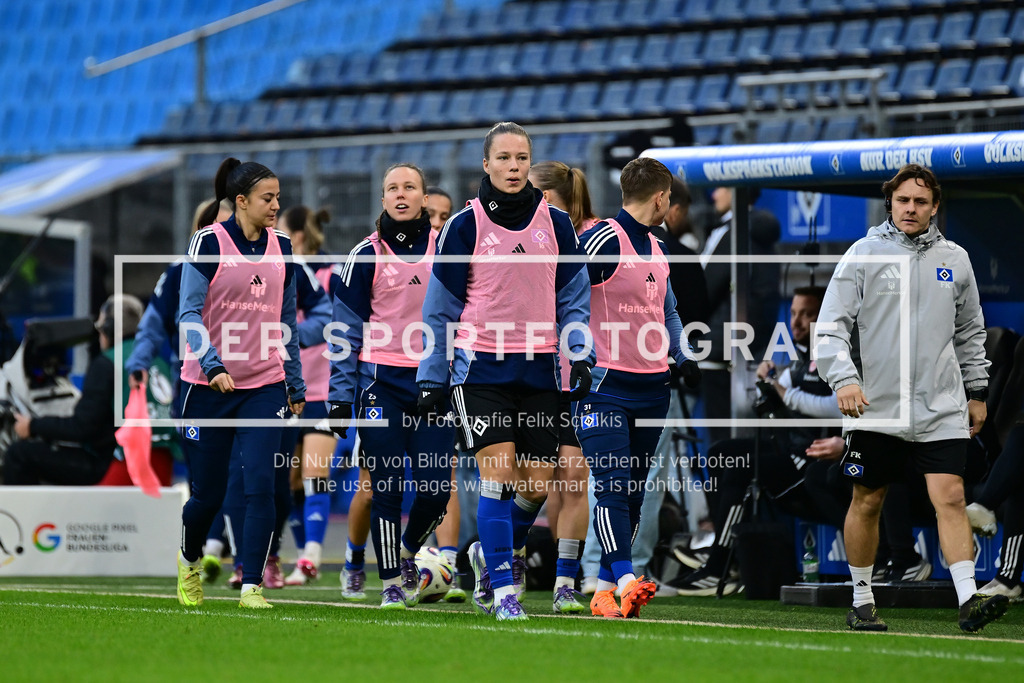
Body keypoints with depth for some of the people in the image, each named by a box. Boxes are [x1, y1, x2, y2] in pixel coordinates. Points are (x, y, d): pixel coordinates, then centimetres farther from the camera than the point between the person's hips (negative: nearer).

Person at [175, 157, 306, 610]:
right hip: (209, 386, -3)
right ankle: (188, 561, 35)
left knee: (260, 483, -13)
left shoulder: (281, 249, 8)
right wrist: (212, 365, -24)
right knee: (209, 493, 4)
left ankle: (251, 586, -9)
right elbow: (189, 313, -11)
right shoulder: (208, 243, -7)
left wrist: (295, 384, 16)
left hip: (265, 386, 3)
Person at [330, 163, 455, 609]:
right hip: (381, 382, -2)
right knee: (387, 487, -5)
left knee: (436, 489, -5)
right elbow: (347, 330, 2)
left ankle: (408, 552, 24)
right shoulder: (366, 256, 1)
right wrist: (340, 396, -4)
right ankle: (391, 583, 8)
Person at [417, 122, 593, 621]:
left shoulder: (555, 224, 7)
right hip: (480, 367, -3)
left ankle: (490, 553, 28)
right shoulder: (464, 227, -1)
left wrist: (580, 356, -1)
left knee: (537, 484, 1)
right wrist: (432, 379, 2)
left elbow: (573, 297, 12)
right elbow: (440, 307, 4)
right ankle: (503, 588, -6)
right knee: (498, 475, -12)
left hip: (538, 369, 3)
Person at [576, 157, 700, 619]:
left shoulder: (657, 250, 17)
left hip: (652, 387, 8)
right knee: (613, 488, -17)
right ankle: (626, 579, -27)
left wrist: (683, 358, 16)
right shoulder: (602, 241, -10)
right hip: (606, 385, -8)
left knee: (634, 494, 8)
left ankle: (604, 590, 13)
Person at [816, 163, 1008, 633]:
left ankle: (968, 599, -16)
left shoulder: (954, 260, 9)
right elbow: (831, 327, -4)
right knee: (867, 503, 7)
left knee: (950, 497, -10)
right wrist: (844, 379, -17)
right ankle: (862, 602, 19)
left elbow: (970, 332, 20)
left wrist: (977, 391, 18)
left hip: (941, 409, 2)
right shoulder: (863, 255, -1)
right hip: (875, 406, -2)